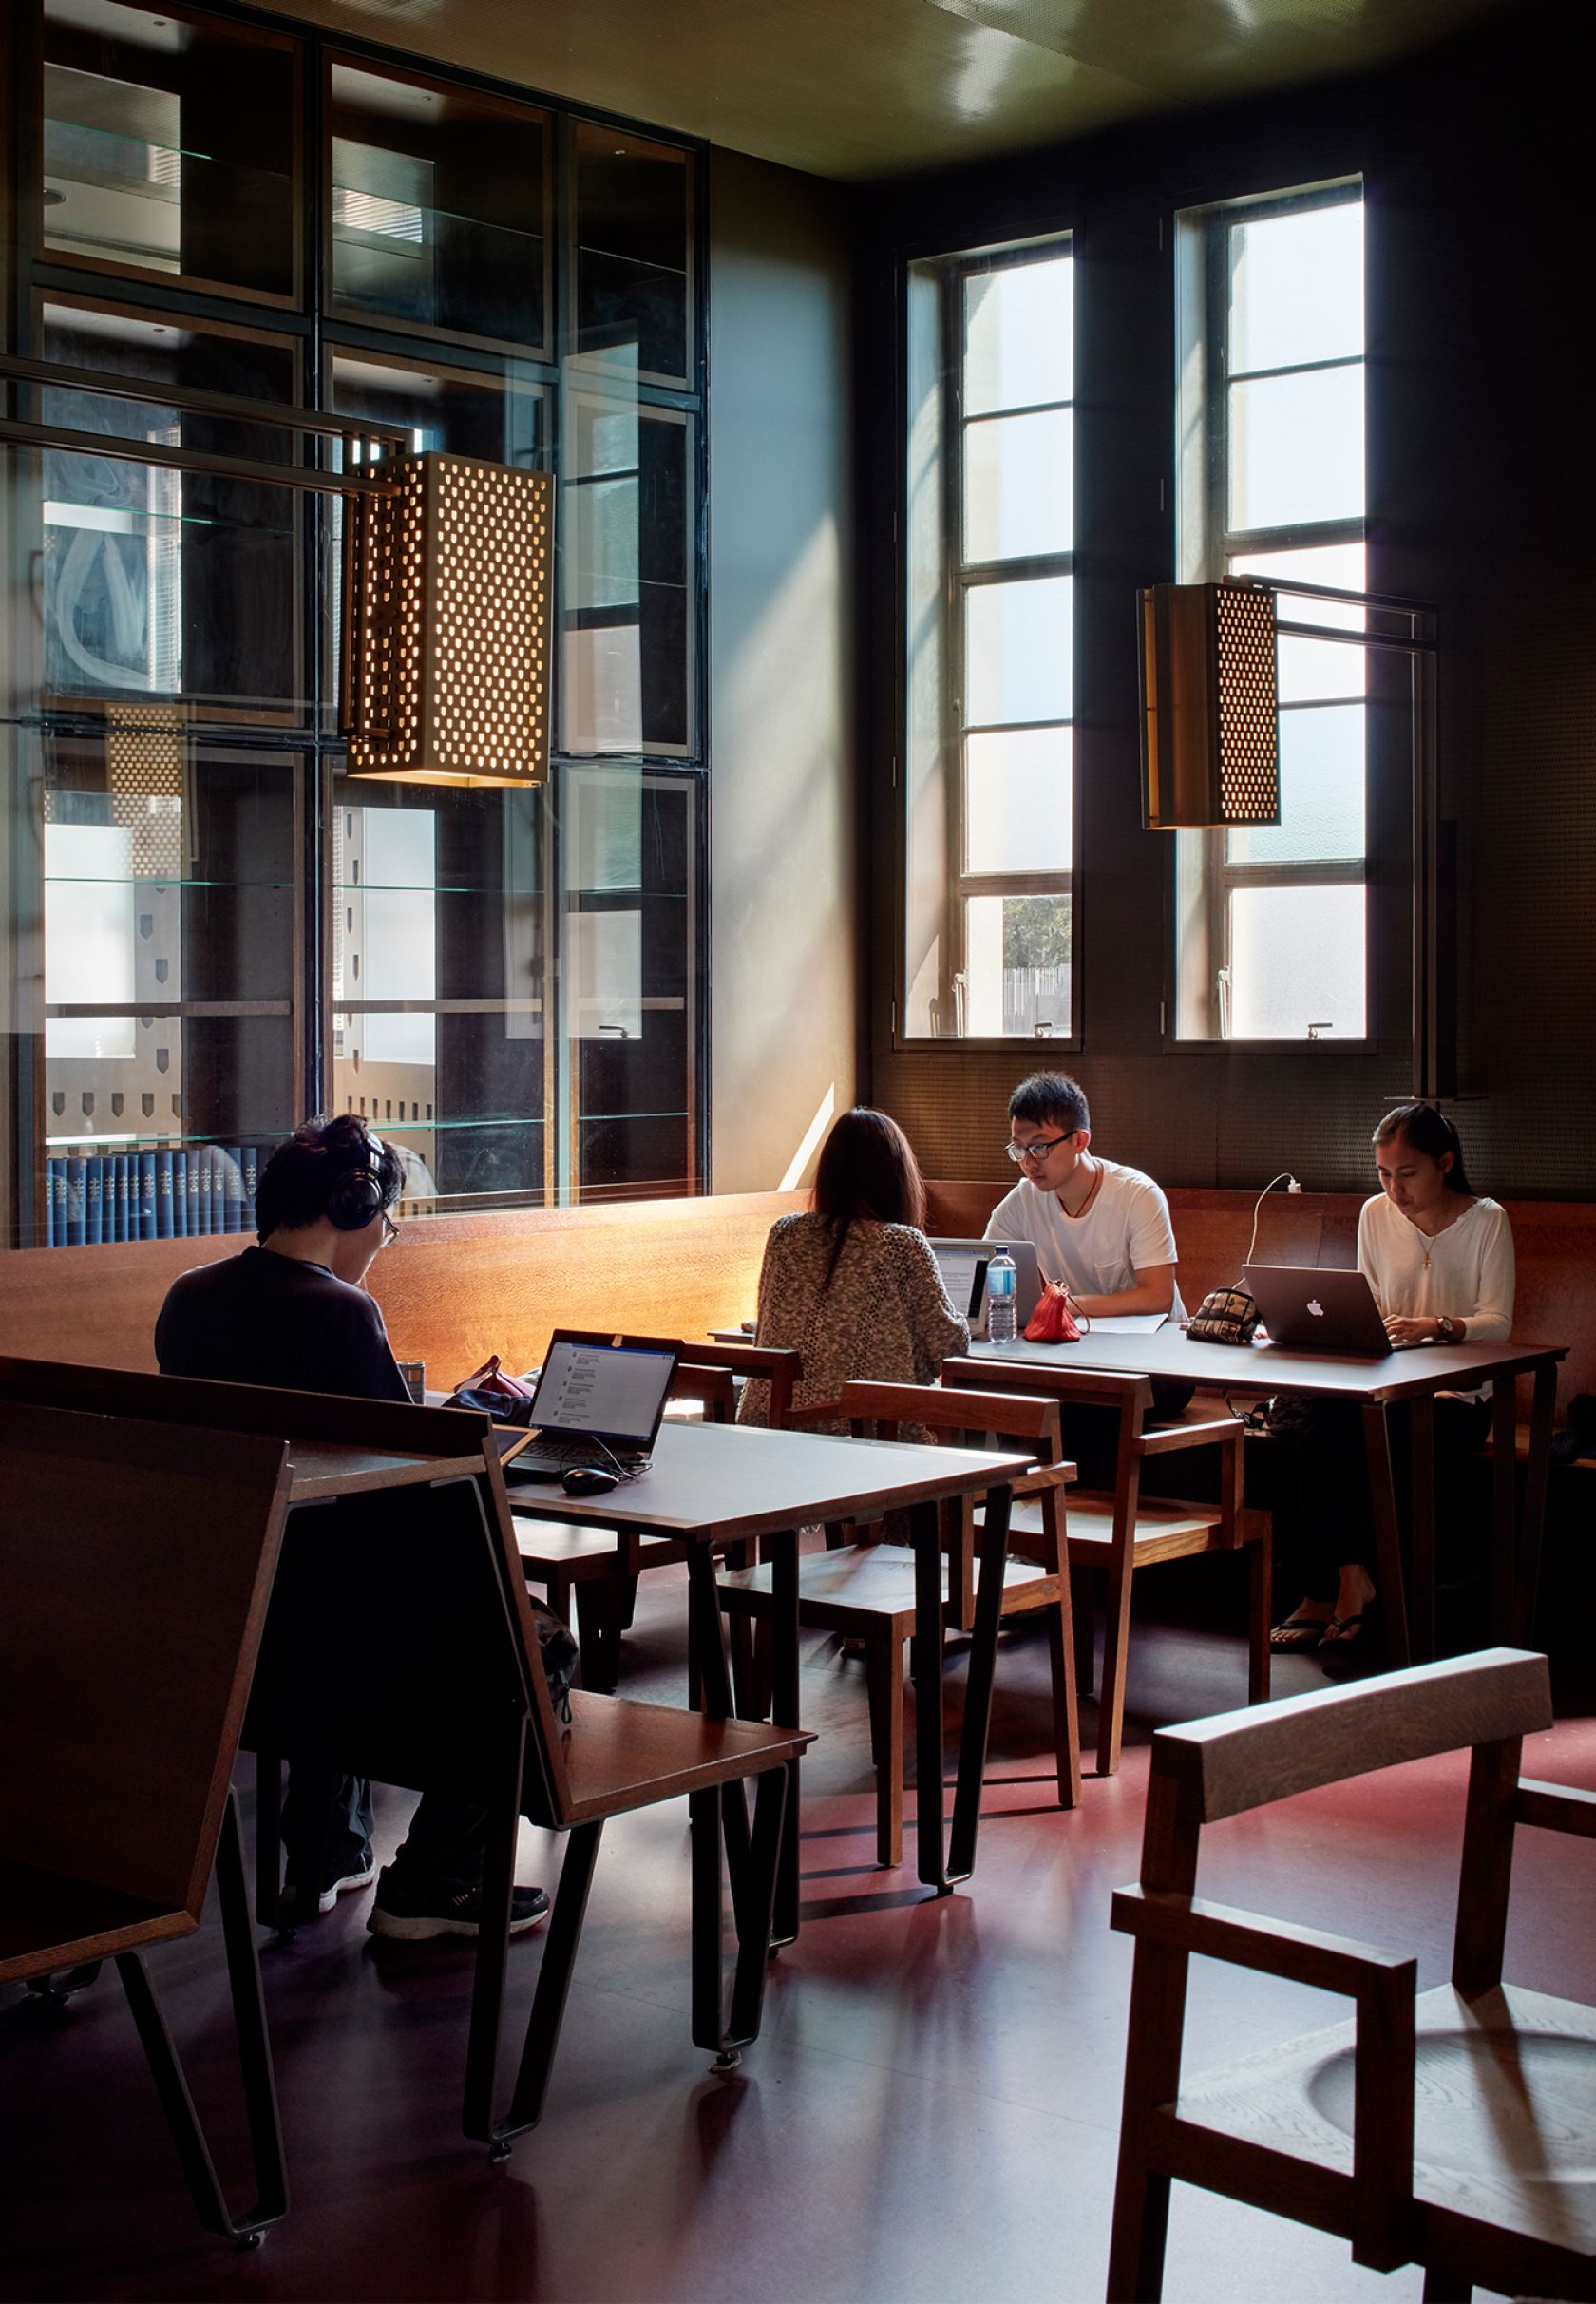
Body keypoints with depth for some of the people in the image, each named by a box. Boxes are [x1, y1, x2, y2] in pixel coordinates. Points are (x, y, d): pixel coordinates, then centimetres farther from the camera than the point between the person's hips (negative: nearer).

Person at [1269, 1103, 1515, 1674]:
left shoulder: (1487, 1220, 0)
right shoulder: (1376, 1214, 11)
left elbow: (1497, 1322, -7)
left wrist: (1436, 1326, -25)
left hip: (1456, 1391, -3)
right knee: (1321, 1421, -30)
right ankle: (1351, 1583, -22)